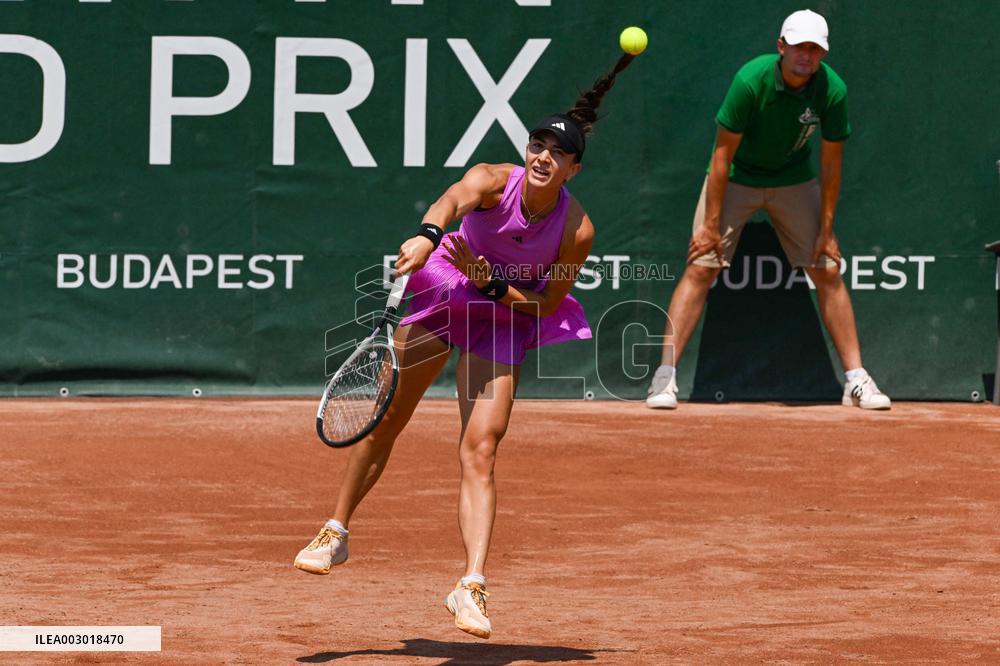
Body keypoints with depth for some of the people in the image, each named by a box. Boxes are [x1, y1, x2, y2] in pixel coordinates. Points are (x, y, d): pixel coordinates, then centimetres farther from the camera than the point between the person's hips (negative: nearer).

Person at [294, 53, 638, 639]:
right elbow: (453, 200, -49)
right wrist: (427, 235, -70)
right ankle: (337, 532, 31)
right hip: (446, 291, 1)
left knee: (481, 451, -16)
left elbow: (549, 302, -11)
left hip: (507, 320, -1)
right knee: (384, 424, 9)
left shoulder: (577, 230, -23)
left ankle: (472, 587, -20)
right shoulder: (494, 180, -26)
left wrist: (492, 284, -26)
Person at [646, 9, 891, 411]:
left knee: (828, 272, -2)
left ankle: (857, 381, 5)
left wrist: (826, 230, -7)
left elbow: (830, 163, -9)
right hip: (736, 178, -3)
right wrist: (711, 223, -20)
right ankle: (664, 378, -12)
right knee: (700, 268, -13)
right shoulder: (751, 80, -28)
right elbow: (723, 153, -22)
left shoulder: (832, 90, -20)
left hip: (795, 181, 3)